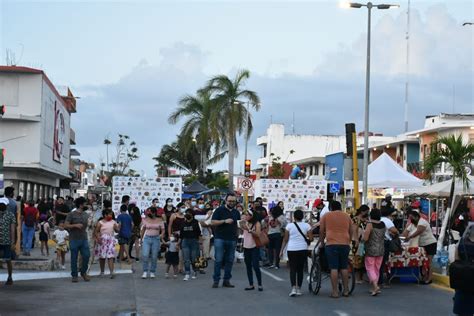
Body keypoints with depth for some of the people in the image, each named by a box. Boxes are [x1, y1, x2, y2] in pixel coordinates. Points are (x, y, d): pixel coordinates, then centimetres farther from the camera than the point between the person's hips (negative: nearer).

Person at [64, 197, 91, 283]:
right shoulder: (71, 214, -5)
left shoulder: (86, 215, 12)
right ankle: (74, 275, 12)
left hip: (84, 239, 4)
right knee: (74, 258, 2)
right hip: (74, 239, -4)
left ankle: (83, 272, 18)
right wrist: (75, 225, -20)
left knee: (86, 256, -2)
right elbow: (66, 225, -11)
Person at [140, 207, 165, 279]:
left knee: (154, 257, 2)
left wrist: (162, 235, -18)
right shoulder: (145, 220, 5)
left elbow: (163, 230, 2)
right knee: (145, 255, -11)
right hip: (147, 238, 1)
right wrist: (141, 239, 12)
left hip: (156, 239, 0)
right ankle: (145, 271, -1)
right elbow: (143, 230, 12)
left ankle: (152, 272, 13)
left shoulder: (159, 221, 1)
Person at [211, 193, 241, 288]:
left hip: (232, 240, 4)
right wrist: (225, 221, -18)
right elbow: (213, 222, -8)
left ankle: (227, 280, 11)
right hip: (220, 238, -4)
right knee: (218, 260, -5)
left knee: (229, 260, 5)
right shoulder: (219, 210, -1)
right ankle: (216, 280, 0)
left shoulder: (236, 212, 14)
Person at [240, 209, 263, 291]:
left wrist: (249, 229, -24)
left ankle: (260, 284, 2)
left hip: (254, 247, -5)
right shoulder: (245, 223, 7)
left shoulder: (257, 224, -6)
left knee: (255, 266, -8)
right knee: (248, 267, 7)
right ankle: (251, 285, 13)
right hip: (246, 247, 5)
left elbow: (258, 234, -17)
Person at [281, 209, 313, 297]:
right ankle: (298, 289, 12)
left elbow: (285, 239, -1)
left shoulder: (289, 225, -2)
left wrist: (281, 250, 6)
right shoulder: (306, 225, 0)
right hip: (303, 250, 1)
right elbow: (310, 238, -3)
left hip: (291, 250, -1)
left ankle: (293, 288, -14)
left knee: (293, 269, 2)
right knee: (300, 269, 10)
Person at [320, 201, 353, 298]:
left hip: (331, 244, -3)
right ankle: (346, 290, 14)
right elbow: (351, 232, 18)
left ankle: (335, 292, -4)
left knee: (334, 268, -3)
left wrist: (322, 242, 25)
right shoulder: (347, 216, 14)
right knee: (344, 268, 11)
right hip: (345, 244, 3)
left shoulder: (326, 216, 8)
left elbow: (322, 232, 11)